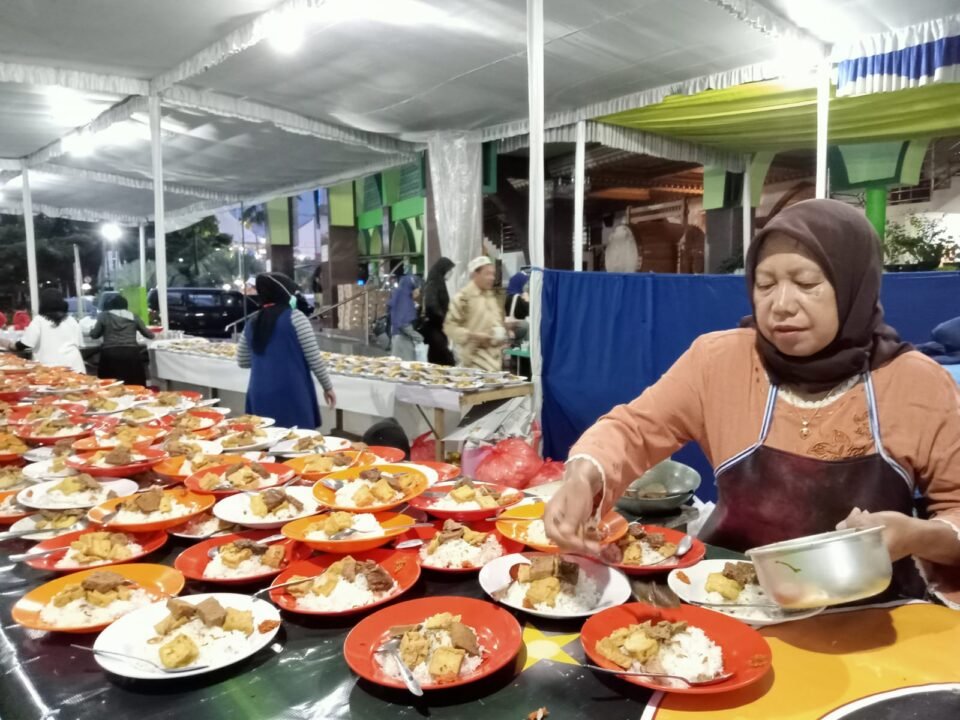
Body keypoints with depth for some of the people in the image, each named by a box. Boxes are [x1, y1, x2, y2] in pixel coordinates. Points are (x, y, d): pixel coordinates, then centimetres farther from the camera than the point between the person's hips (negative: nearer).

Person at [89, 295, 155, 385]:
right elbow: (149, 335, 22)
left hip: (110, 353, -1)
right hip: (131, 352, 1)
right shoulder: (133, 316, 16)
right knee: (135, 387, 4)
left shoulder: (104, 315, 13)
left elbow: (94, 335, 16)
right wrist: (152, 334, 44)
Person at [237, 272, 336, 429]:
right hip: (292, 394, -5)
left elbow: (242, 361, 17)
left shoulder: (252, 322, 10)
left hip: (260, 396, 5)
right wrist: (328, 387, 3)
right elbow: (314, 358, -7)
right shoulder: (295, 317, -6)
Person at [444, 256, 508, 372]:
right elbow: (449, 326, -13)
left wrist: (501, 333, 5)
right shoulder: (462, 298, -10)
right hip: (474, 358, -8)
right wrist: (473, 335, -20)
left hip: (495, 357, 8)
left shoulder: (493, 297, 14)